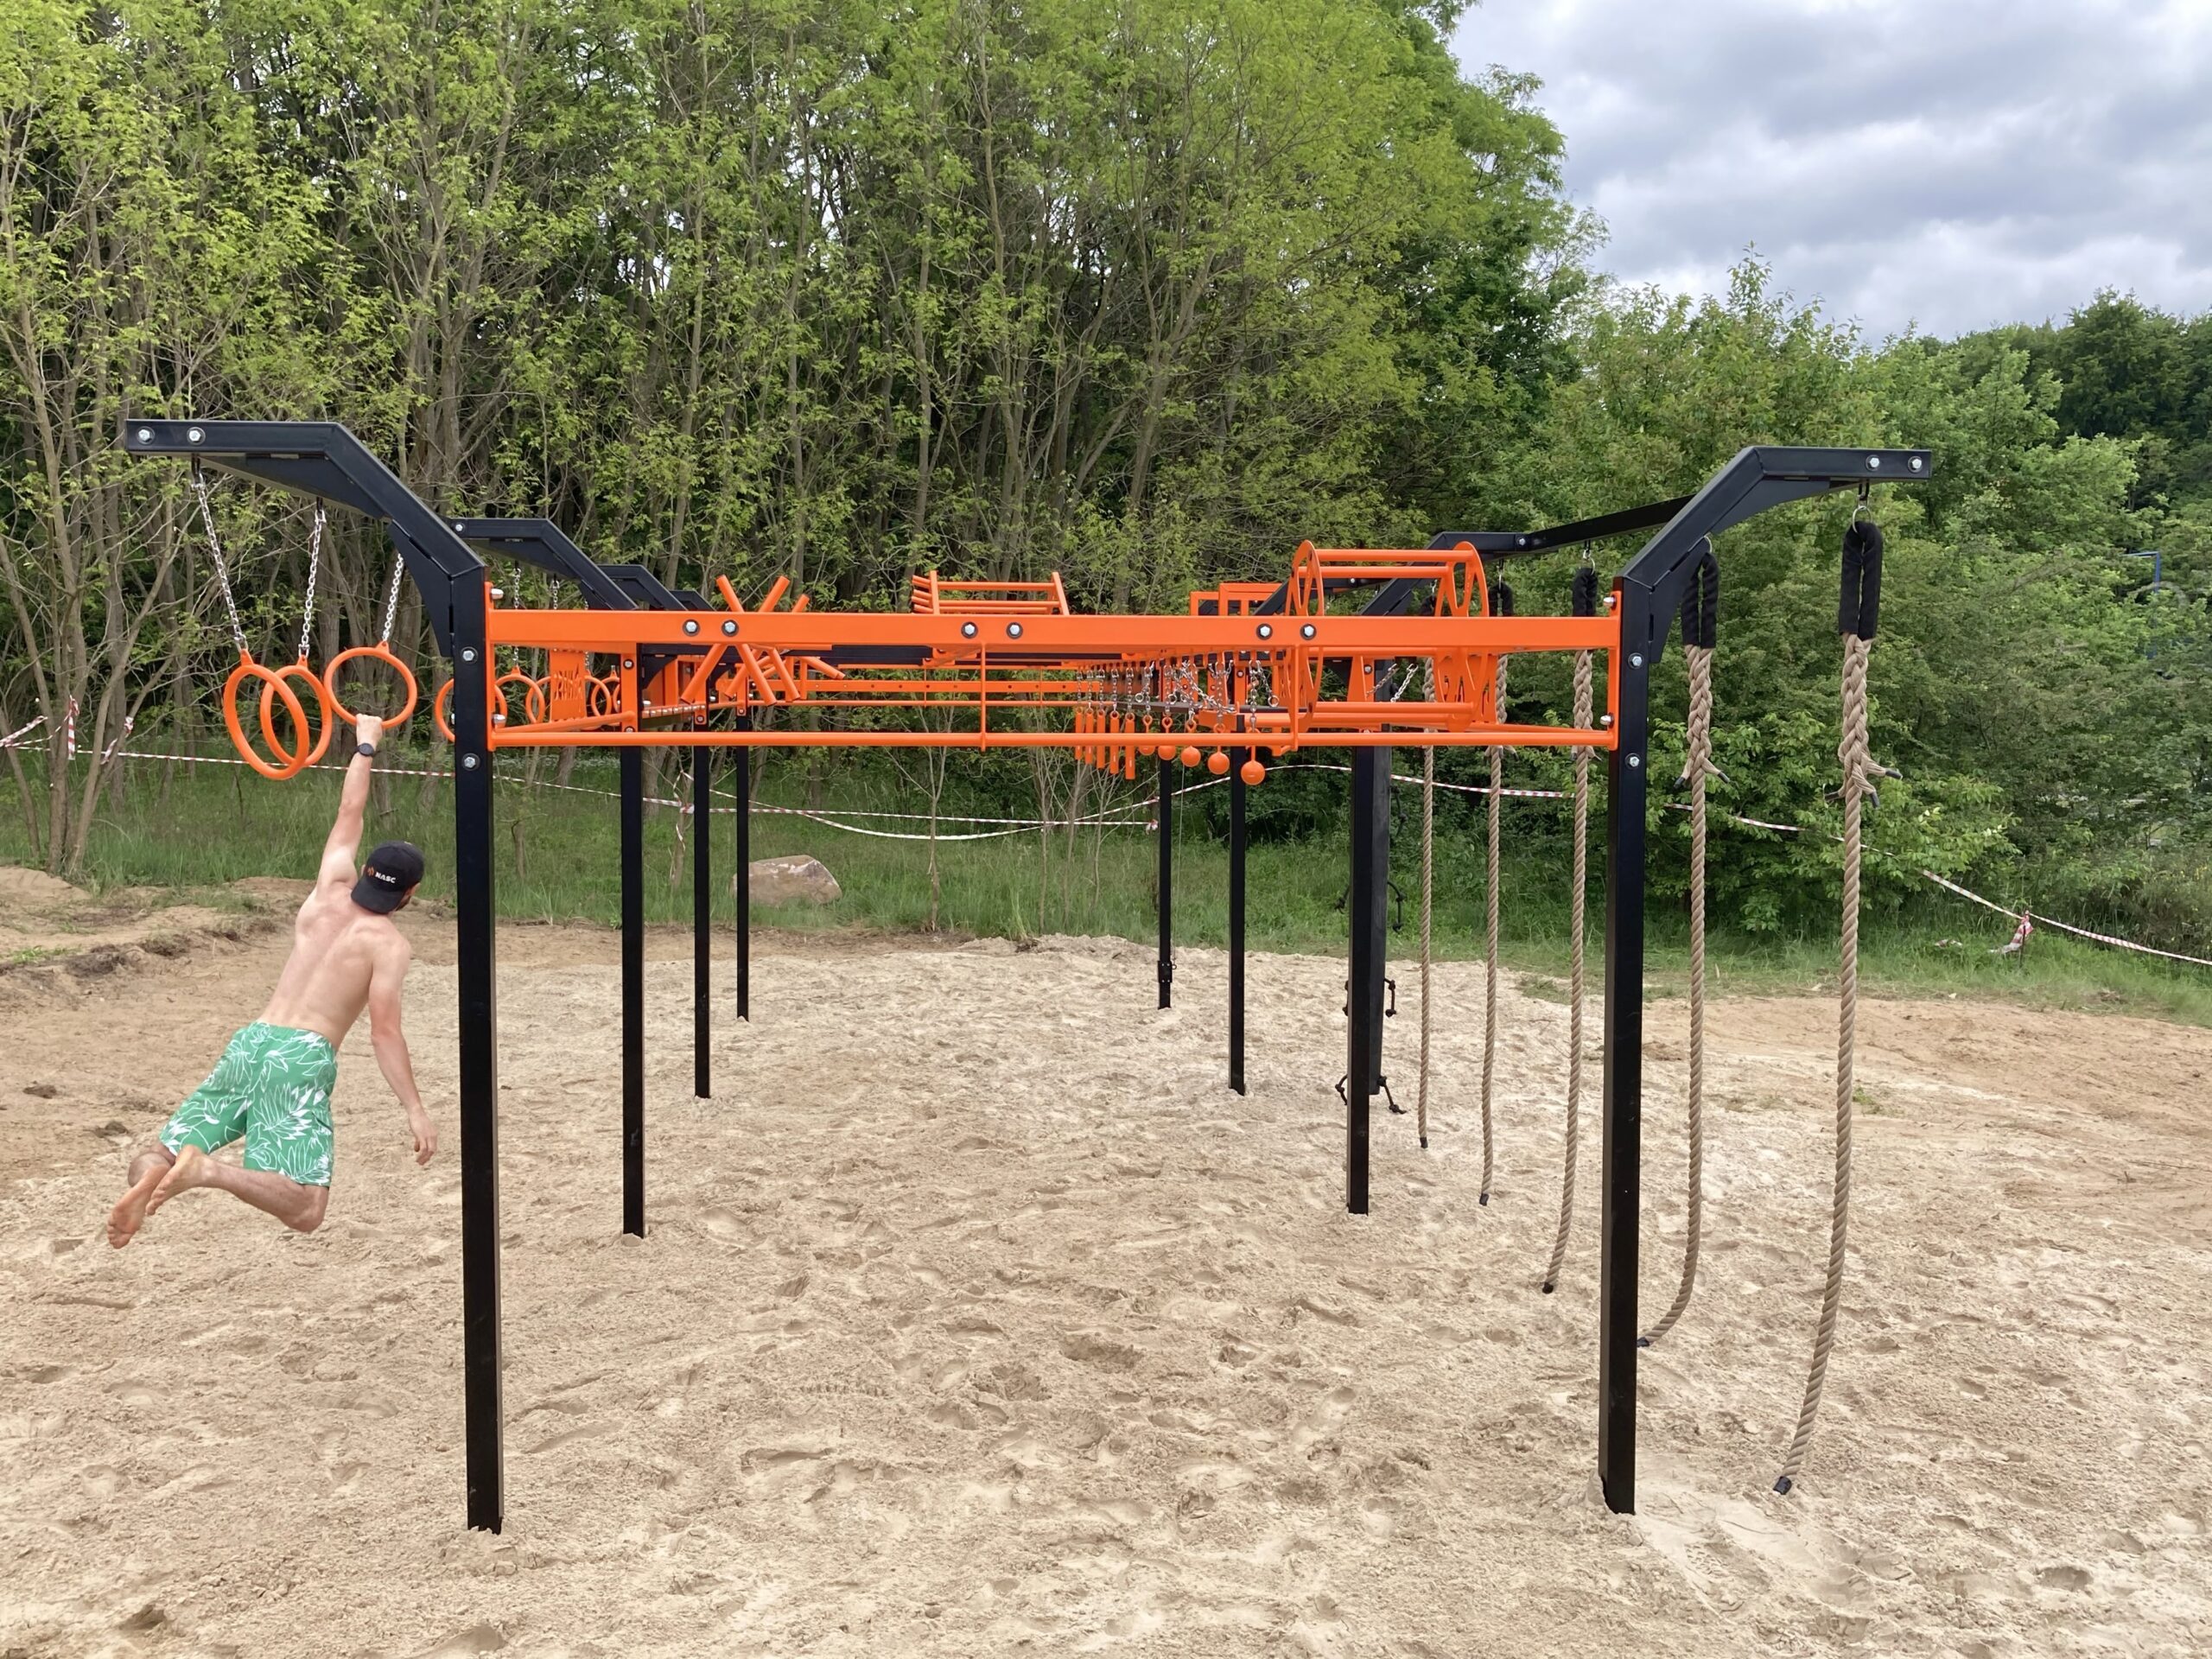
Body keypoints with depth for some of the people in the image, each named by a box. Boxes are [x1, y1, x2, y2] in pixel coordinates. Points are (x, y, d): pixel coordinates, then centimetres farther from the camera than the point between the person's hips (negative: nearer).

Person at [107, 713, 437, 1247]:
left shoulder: (327, 893, 16)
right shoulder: (387, 942, 0)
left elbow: (349, 816, 31)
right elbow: (384, 1032, -8)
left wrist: (365, 745, 43)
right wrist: (414, 1109, -9)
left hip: (249, 1042, 6)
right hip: (302, 1056, -6)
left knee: (162, 1151, 14)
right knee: (306, 1212, -10)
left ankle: (152, 1172, -22)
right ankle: (209, 1171, -34)